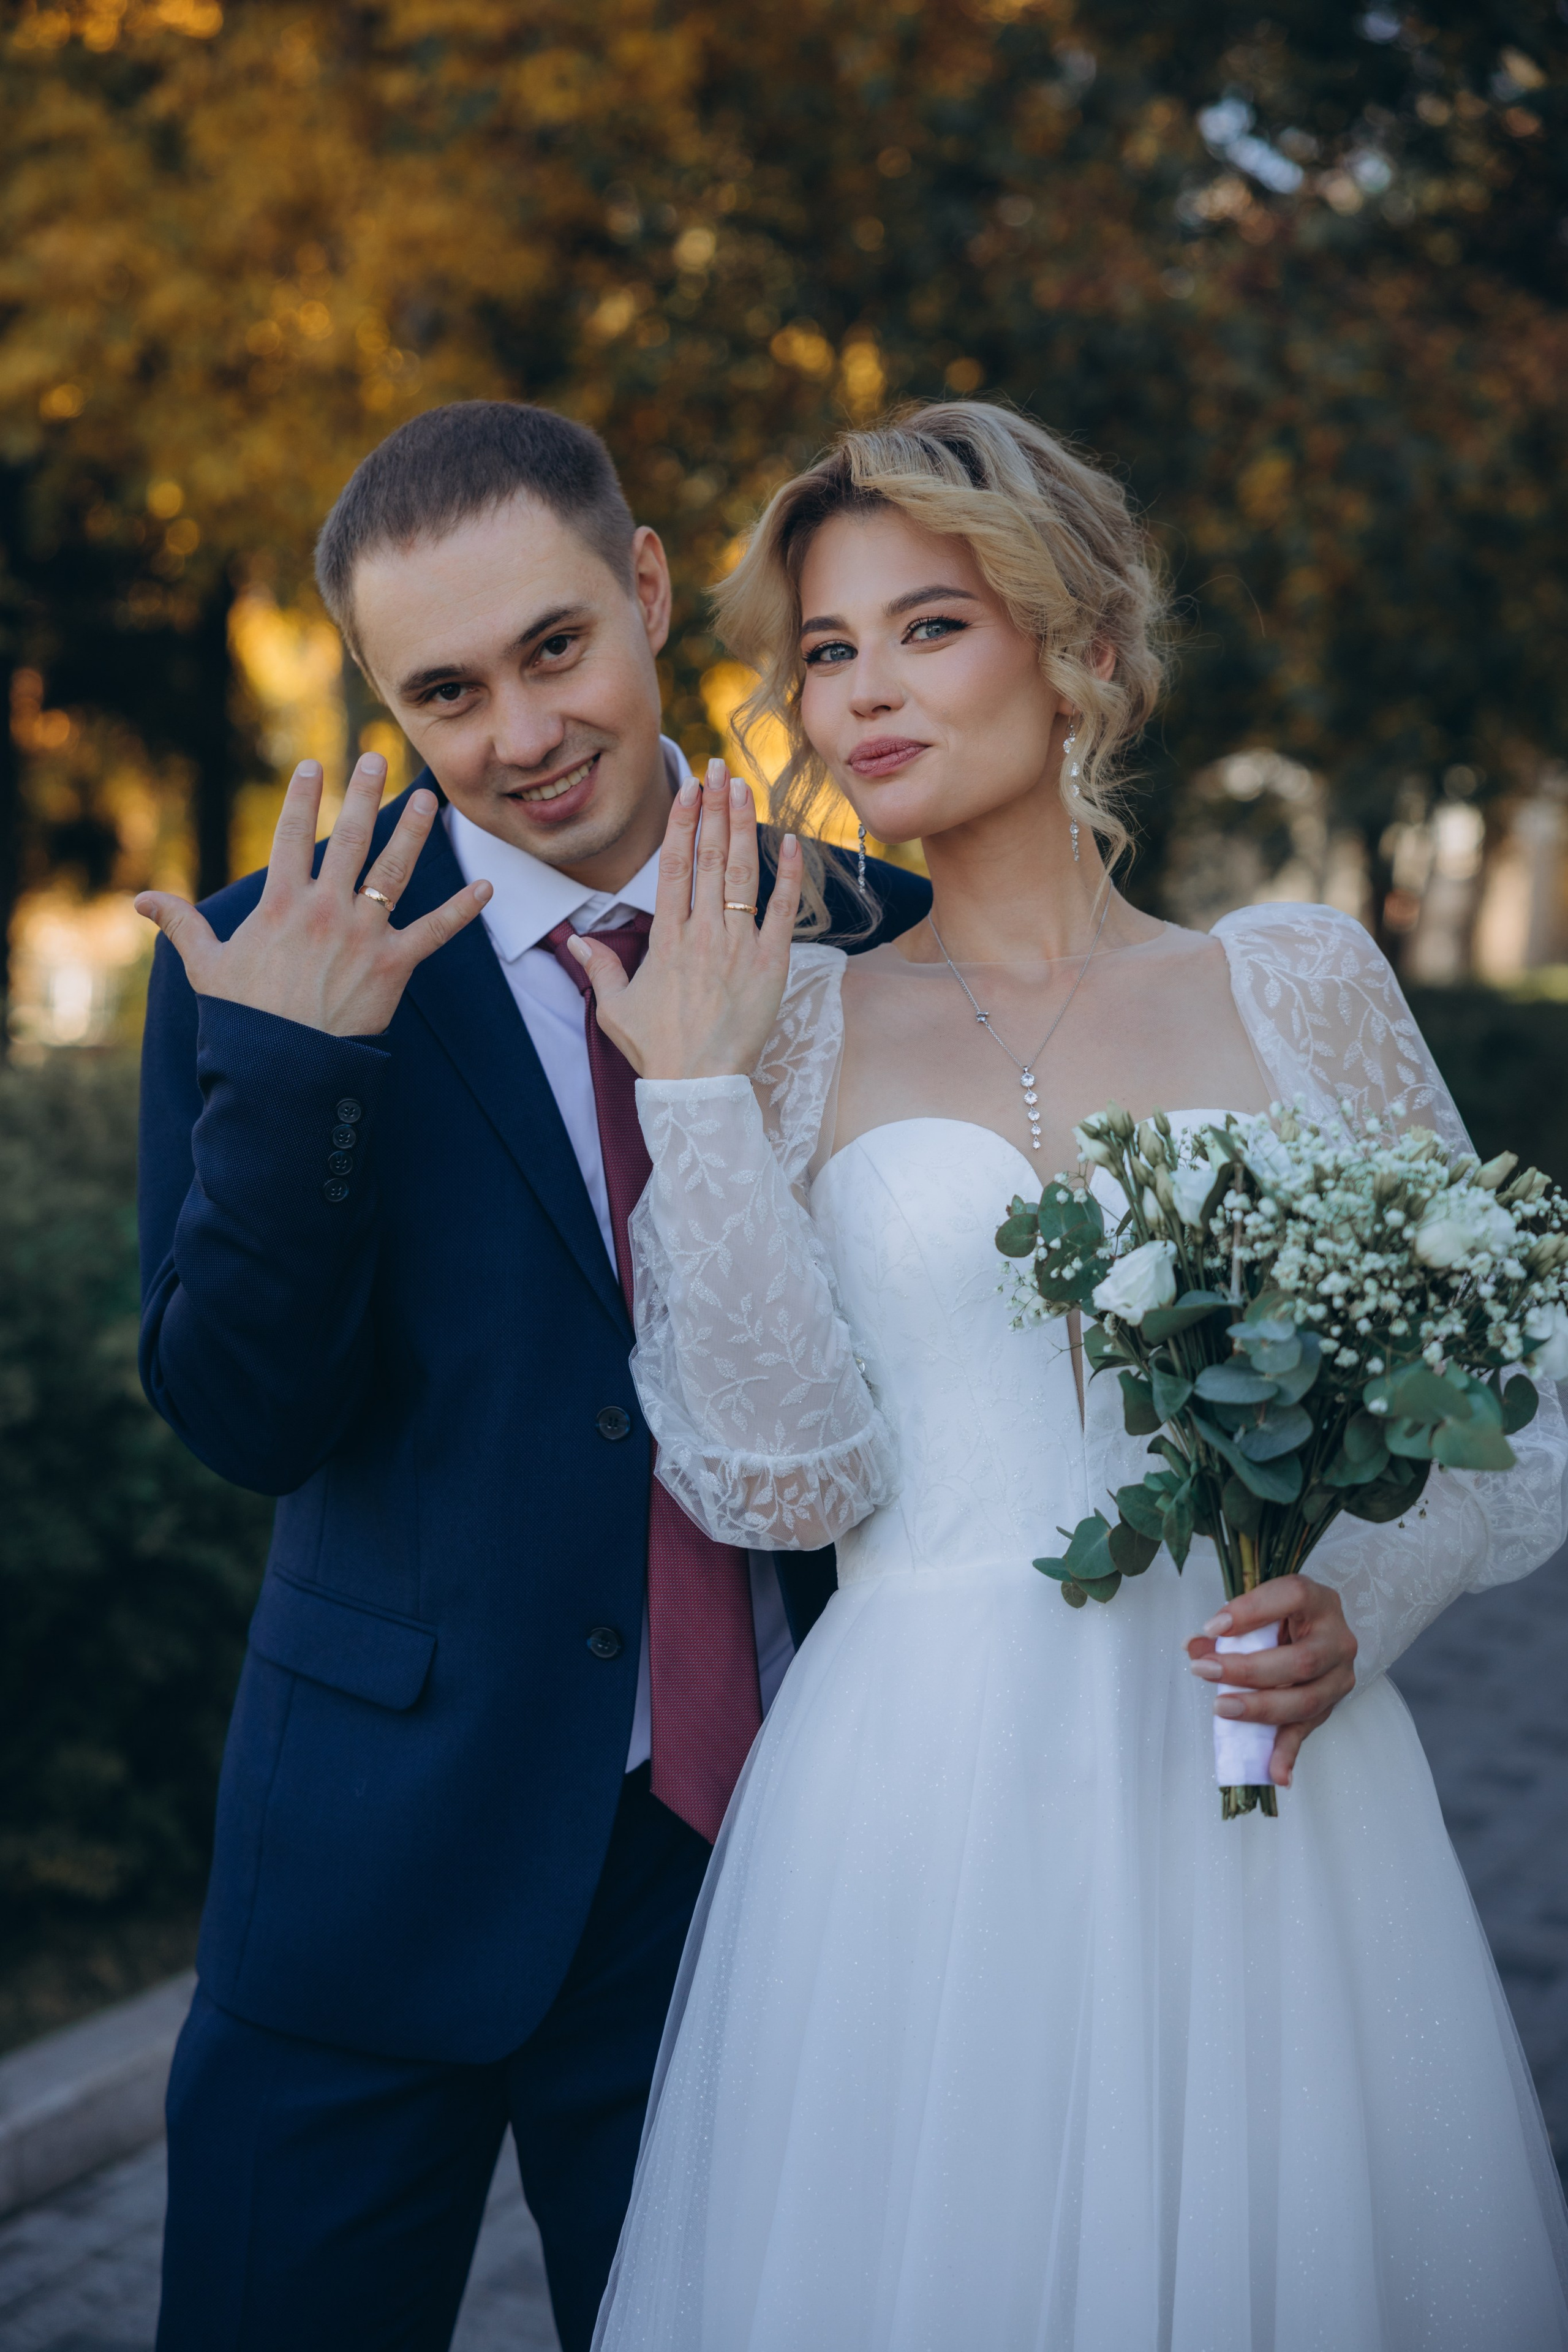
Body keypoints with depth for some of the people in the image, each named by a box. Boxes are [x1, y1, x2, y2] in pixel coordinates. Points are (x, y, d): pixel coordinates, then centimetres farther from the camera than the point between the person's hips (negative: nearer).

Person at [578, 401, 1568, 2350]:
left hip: (1266, 1798, 1)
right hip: (924, 1804, 0)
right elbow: (781, 1474, -5)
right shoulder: (799, 1028, 5)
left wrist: (1361, 1601, -10)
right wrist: (694, 1090, -8)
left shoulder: (1298, 983, 5)